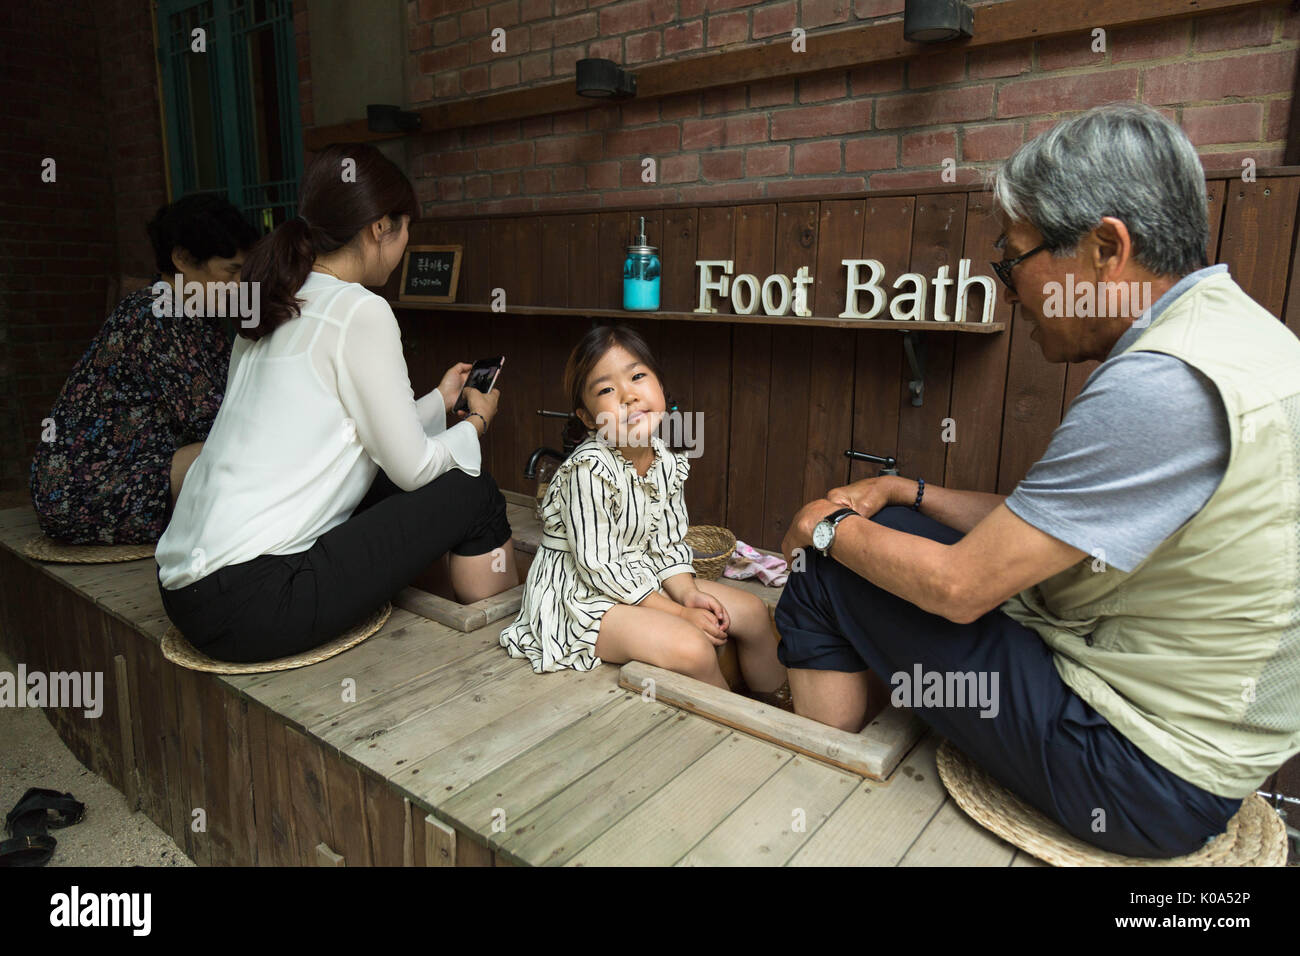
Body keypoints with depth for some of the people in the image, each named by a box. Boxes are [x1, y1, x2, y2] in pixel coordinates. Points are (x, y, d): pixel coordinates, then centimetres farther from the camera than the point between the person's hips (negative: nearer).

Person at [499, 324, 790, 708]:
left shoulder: (667, 462, -2)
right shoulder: (590, 469, -26)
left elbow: (667, 544, 7)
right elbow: (597, 565, -24)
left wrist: (688, 593, -12)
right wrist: (679, 613, -19)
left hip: (644, 580, 9)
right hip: (581, 594, -8)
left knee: (753, 612, 7)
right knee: (693, 648, -27)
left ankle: (780, 707, 29)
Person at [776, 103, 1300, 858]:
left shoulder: (1164, 385, -28)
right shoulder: (1235, 327, 5)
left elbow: (960, 585, -23)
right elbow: (1042, 527, 10)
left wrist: (835, 530, -7)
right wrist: (904, 494, 7)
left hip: (1149, 778, -10)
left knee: (825, 577, -6)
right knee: (865, 553, 17)